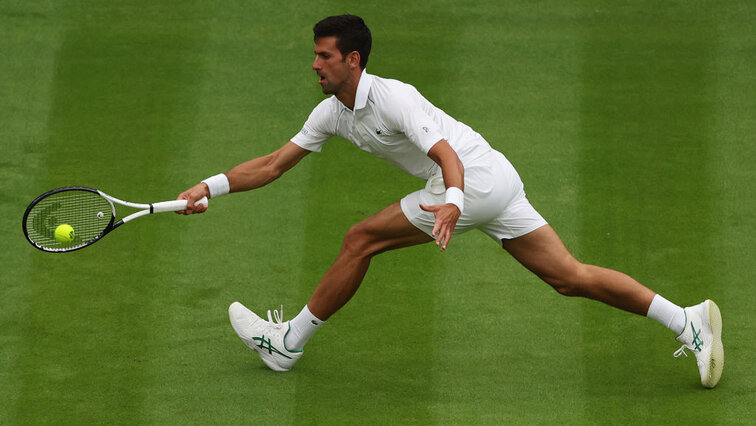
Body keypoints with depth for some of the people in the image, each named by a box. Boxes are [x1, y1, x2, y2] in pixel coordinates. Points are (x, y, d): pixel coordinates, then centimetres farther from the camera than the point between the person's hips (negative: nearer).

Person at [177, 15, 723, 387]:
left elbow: (447, 155, -28)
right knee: (570, 277, 5)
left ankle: (289, 343, 6)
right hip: (497, 183, 9)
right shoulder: (333, 111, 9)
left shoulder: (394, 98, -17)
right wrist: (210, 187, 6)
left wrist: (452, 202, -47)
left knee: (361, 240, -5)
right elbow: (275, 164, 14)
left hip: (477, 178, -9)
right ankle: (688, 320, 2)